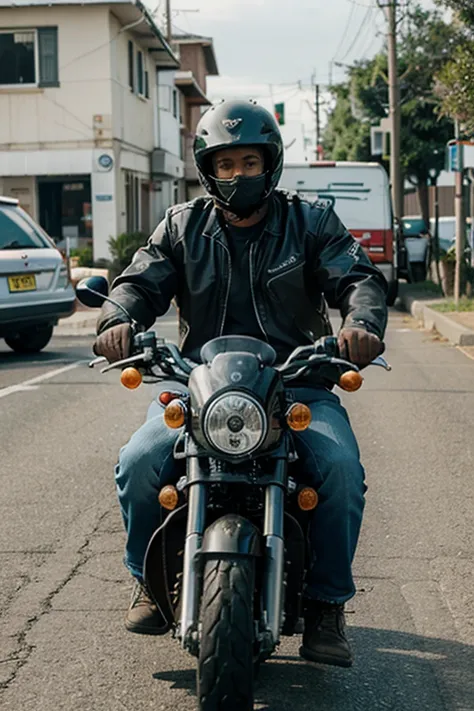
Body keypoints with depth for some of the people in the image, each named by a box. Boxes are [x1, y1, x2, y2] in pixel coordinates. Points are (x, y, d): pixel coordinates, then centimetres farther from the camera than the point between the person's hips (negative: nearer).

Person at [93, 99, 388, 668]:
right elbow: (141, 282, 4)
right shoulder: (182, 226, 14)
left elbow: (359, 277, -2)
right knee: (138, 463, -23)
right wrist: (117, 321, -20)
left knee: (341, 468, -28)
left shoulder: (311, 223, 10)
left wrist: (363, 322, -26)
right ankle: (150, 578, 6)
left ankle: (326, 605, -7)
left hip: (297, 383, -1)